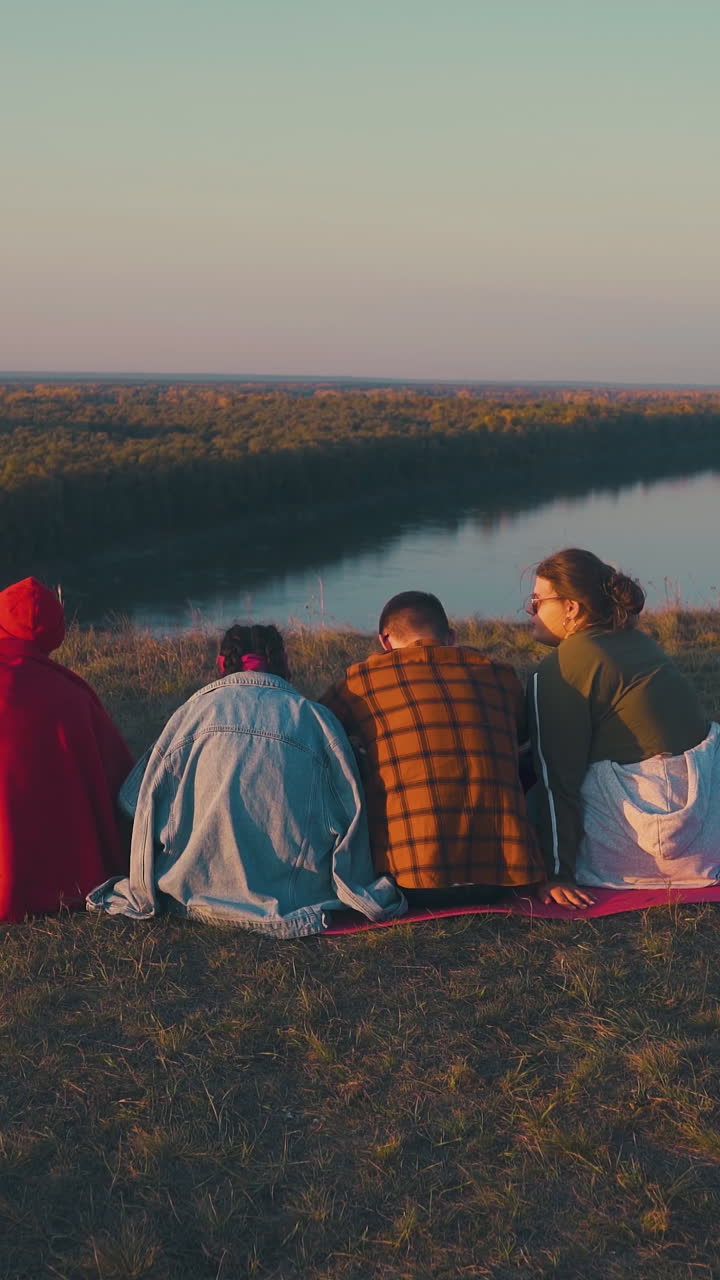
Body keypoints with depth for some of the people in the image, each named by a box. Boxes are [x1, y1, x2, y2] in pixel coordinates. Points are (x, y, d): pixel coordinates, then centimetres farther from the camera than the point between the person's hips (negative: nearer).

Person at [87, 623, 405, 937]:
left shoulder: (194, 710, 7)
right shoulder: (315, 716, 6)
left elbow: (147, 804, 7)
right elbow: (351, 812, 6)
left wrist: (144, 893, 16)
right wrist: (352, 893, 16)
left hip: (204, 889, 1)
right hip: (299, 896, -1)